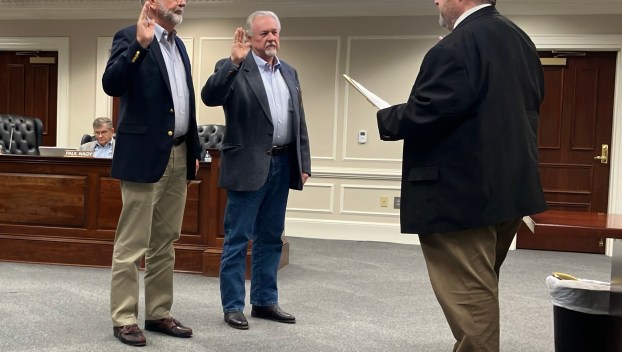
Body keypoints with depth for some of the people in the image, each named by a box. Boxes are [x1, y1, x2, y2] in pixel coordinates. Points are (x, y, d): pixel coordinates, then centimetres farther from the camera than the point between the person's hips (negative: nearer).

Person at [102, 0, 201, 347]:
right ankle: (124, 319, 10)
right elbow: (111, 85, -20)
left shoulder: (179, 45, 17)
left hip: (178, 156, 8)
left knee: (165, 243, 13)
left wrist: (194, 150, 16)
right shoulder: (130, 37, -5)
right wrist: (140, 45, -28)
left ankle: (158, 314, 22)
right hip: (144, 155, -7)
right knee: (131, 244, 0)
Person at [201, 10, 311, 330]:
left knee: (271, 238, 13)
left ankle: (264, 301, 23)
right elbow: (209, 97, -20)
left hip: (282, 164, 6)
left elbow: (299, 121, 15)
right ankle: (233, 306, 11)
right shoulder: (233, 68, -3)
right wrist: (234, 62, -28)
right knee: (237, 239, 1)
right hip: (249, 166, -6)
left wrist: (303, 164, 10)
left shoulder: (289, 72, 14)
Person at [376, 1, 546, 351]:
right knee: (479, 290, 22)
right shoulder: (520, 40, 13)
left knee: (469, 294, -1)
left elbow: (426, 114, -23)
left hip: (463, 193, -10)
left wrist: (387, 119, -7)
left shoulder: (456, 47, -17)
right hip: (510, 187, 10)